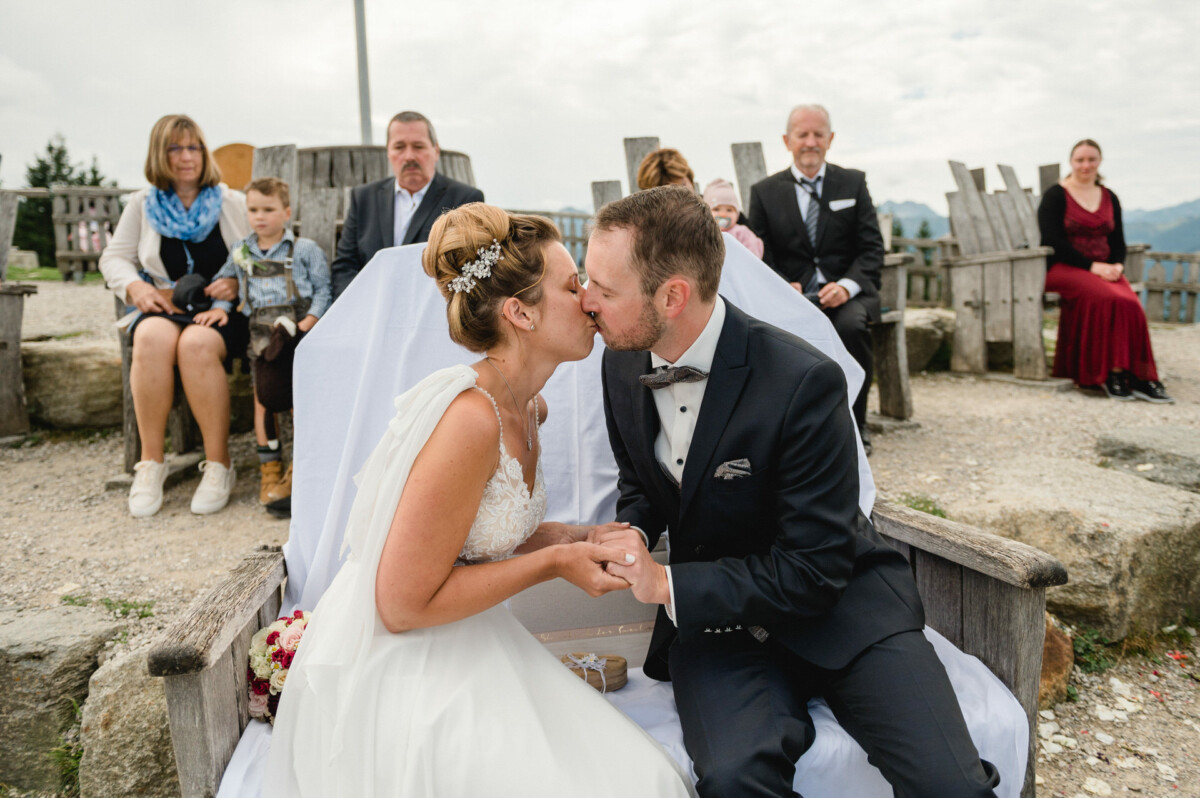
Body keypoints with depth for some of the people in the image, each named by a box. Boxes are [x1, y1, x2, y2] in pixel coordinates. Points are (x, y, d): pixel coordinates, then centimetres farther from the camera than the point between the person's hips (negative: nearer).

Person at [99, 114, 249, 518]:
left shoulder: (232, 203, 11)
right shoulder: (142, 204, 16)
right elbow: (114, 258, 16)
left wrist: (238, 283, -14)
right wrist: (135, 286, -5)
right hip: (162, 308, 2)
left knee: (197, 343, -36)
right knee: (153, 338, -34)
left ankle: (218, 464, -26)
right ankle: (150, 462, -24)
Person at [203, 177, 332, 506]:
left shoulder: (305, 249, 5)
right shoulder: (240, 252, 17)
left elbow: (323, 290, 2)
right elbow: (224, 282, 27)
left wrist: (309, 321, -10)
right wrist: (219, 308, 8)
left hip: (297, 331, -3)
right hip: (261, 333, 4)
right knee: (262, 396, -2)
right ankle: (270, 467, 4)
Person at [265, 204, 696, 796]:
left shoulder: (528, 408, 2)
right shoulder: (469, 417, -27)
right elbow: (403, 603, -23)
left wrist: (579, 539, -3)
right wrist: (554, 563, -18)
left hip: (464, 650, 8)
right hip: (396, 671, -8)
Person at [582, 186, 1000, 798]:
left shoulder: (804, 381, -21)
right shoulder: (621, 365, -1)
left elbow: (814, 569, -17)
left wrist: (667, 585, -19)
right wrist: (635, 531, -8)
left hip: (837, 605, -2)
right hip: (713, 620, 3)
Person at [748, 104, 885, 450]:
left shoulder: (853, 182, 11)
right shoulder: (764, 192, 9)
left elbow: (872, 247, 4)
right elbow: (760, 256, 5)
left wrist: (847, 285, -15)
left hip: (846, 292, 1)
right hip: (793, 293, 0)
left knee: (851, 325, -33)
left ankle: (854, 424, -13)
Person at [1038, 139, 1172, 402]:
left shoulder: (1109, 198, 18)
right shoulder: (1055, 196, 1)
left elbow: (1118, 241, 17)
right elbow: (1053, 242, -10)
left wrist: (1117, 265, -6)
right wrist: (1091, 266, -17)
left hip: (1105, 269, 5)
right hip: (1064, 269, -5)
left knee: (1131, 304, -26)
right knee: (1111, 299, -32)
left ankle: (1138, 377, -25)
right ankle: (1110, 373, -24)